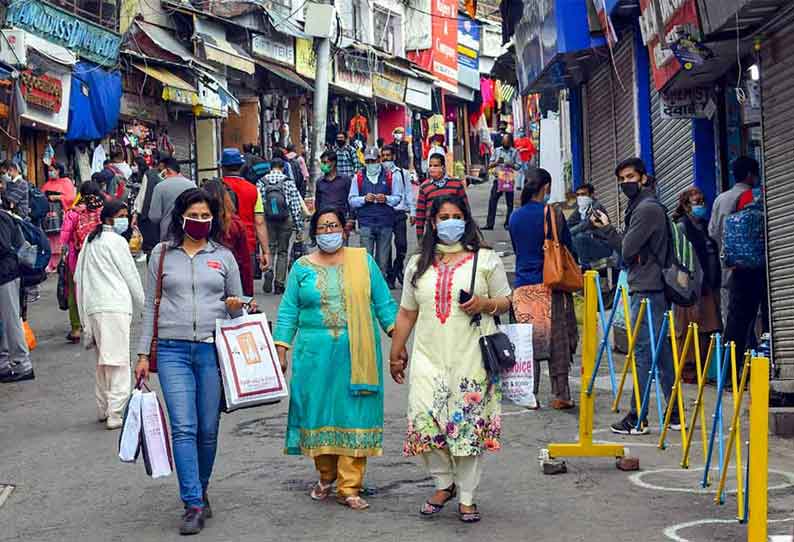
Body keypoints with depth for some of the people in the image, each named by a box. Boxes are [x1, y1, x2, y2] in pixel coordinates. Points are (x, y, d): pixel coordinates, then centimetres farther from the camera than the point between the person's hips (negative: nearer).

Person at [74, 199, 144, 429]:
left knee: (103, 360, 16)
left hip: (92, 306, 8)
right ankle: (115, 414, -12)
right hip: (115, 306, -8)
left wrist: (84, 313, 22)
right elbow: (131, 275, 0)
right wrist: (141, 303, 13)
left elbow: (78, 277, 19)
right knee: (119, 360, -7)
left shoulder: (90, 241, 18)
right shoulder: (116, 241, -4)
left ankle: (103, 408, 21)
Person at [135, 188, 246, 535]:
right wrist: (143, 354, 7)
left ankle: (199, 492, 24)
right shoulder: (162, 254, 8)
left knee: (208, 429, 4)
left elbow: (237, 308, 17)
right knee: (183, 427, -10)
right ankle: (194, 505, -10)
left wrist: (236, 307, -7)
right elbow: (150, 307, 10)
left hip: (213, 349, 1)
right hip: (173, 350, -1)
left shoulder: (223, 256, 10)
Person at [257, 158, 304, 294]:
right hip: (286, 222, 0)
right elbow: (296, 208, -4)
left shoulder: (261, 183, 0)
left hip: (267, 222, 0)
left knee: (269, 248, 10)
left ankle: (268, 271, -18)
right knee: (283, 252, 10)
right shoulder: (289, 183, -3)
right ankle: (279, 283, 10)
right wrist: (299, 229, 1)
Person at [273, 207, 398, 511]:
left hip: (357, 354, -1)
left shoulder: (363, 261, 8)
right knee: (318, 412, 4)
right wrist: (281, 350, 0)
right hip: (315, 353, 1)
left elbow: (383, 303, 7)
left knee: (354, 414, -3)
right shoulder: (302, 267, 9)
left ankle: (348, 488, 1)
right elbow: (289, 311, 8)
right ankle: (326, 477, 25)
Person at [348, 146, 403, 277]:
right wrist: (364, 199, -11)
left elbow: (398, 197, 8)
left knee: (383, 258, 5)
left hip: (385, 223, 1)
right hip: (366, 223, -1)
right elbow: (352, 200, 7)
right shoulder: (359, 178, 9)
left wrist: (386, 199, -11)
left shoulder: (389, 177, 8)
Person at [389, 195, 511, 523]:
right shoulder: (418, 264, 15)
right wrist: (396, 353, 15)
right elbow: (406, 313, 17)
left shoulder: (486, 259, 7)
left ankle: (467, 496, 12)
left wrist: (486, 304, -12)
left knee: (470, 424, -2)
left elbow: (506, 302, 9)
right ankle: (443, 484, 14)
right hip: (429, 356, 2)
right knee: (423, 421, -9)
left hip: (472, 357, -2)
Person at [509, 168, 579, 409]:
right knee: (558, 339, 4)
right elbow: (568, 249, 0)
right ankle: (561, 395, 4)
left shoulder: (515, 217, 6)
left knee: (528, 341, 7)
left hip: (523, 287, 3)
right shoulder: (552, 213, -6)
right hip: (550, 285, -3)